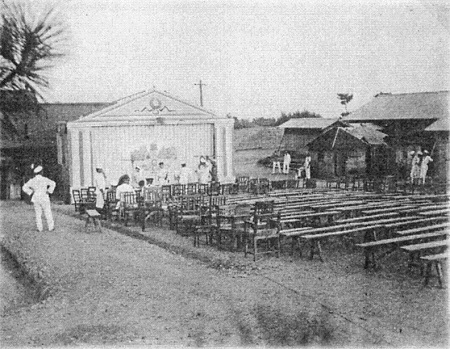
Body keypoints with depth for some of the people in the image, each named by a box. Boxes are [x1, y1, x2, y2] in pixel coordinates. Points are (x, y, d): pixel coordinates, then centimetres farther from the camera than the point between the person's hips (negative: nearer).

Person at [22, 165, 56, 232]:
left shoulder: (32, 180, 1)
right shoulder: (44, 179, -8)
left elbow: (24, 187, -3)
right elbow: (53, 184, -20)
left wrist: (31, 192, 3)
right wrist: (49, 191, -10)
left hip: (36, 199, 3)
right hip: (44, 198, -3)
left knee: (38, 214, 11)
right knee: (48, 214, 6)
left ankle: (40, 228, 9)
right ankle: (51, 227, 8)